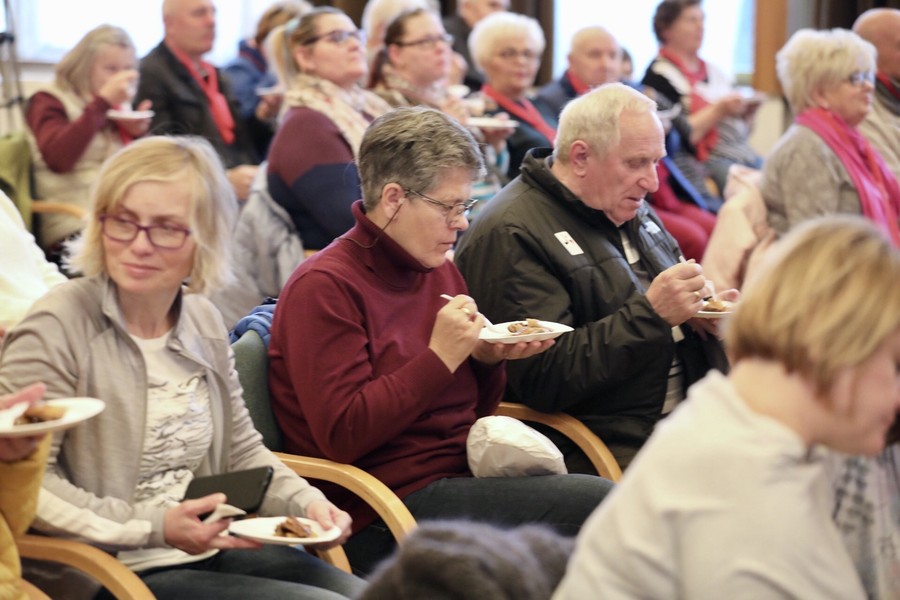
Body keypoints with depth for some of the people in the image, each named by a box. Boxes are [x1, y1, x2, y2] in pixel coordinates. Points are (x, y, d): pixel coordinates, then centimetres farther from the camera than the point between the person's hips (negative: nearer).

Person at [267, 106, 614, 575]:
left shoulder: (439, 271, 17)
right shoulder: (323, 288, -9)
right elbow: (341, 435, -17)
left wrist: (488, 358, 2)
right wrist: (441, 357, -17)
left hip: (466, 475, 8)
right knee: (600, 505, -24)